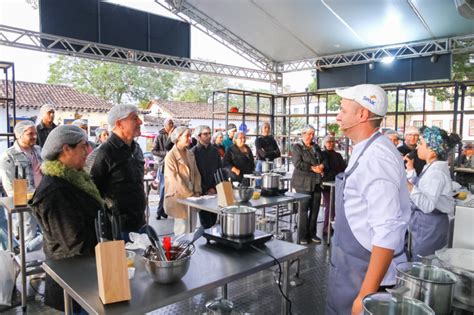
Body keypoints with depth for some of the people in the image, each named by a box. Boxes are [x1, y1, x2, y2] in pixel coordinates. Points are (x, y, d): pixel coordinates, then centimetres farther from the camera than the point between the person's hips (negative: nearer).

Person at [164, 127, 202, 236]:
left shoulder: (190, 154, 10)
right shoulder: (170, 156, -11)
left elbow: (196, 174, 11)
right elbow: (175, 179, -16)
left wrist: (197, 192, 0)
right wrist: (189, 195, -13)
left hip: (191, 197, 6)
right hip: (178, 197, -6)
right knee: (182, 229, -1)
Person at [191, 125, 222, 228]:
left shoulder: (214, 150, 9)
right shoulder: (194, 152, -4)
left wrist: (215, 187, 0)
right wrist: (206, 190, -8)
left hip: (214, 190, 4)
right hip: (202, 192, -4)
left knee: (214, 218, 5)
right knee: (205, 221, -2)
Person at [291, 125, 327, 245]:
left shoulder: (316, 147, 18)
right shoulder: (296, 147, -2)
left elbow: (324, 160, 16)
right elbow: (298, 164, -14)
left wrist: (322, 166, -6)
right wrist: (312, 168, -15)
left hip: (316, 182, 6)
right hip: (303, 182, -6)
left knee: (315, 209, 7)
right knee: (304, 209, -2)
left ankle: (312, 234, 19)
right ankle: (303, 236, 8)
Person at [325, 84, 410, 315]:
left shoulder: (375, 157, -24)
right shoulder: (367, 151, 7)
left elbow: (388, 233, -29)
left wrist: (367, 293, -27)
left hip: (365, 274, -9)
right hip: (353, 267, 9)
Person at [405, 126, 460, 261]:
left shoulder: (436, 172, -22)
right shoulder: (433, 167, 9)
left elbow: (427, 205, -31)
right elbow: (420, 189, 14)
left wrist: (409, 187, -41)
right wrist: (410, 170, 13)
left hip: (430, 226, -10)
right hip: (426, 223, 10)